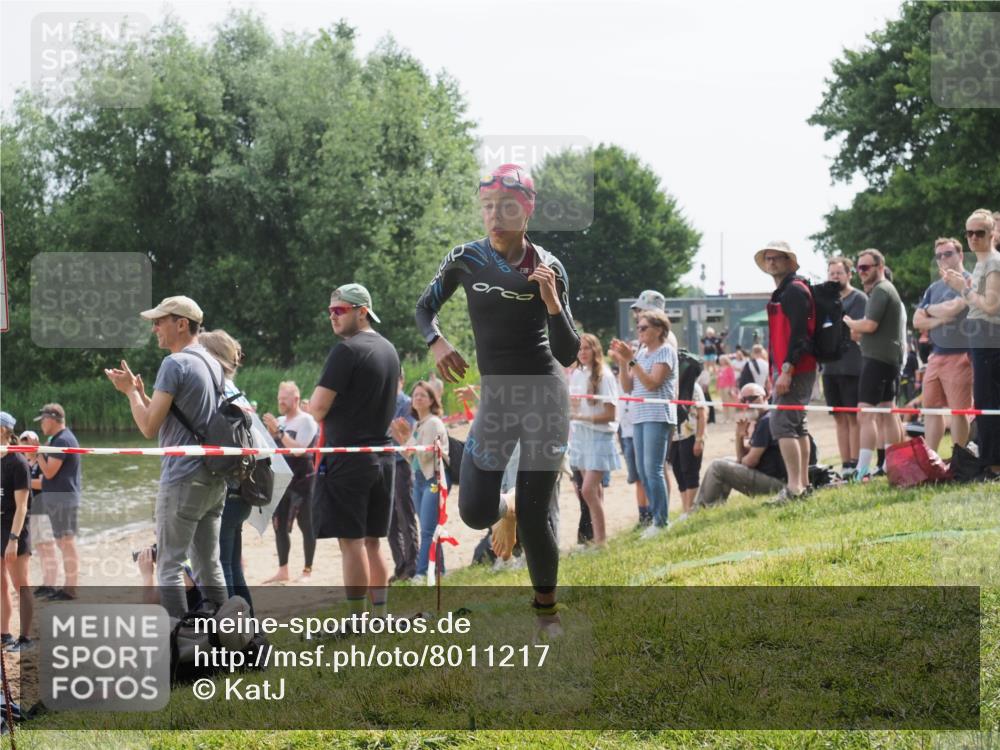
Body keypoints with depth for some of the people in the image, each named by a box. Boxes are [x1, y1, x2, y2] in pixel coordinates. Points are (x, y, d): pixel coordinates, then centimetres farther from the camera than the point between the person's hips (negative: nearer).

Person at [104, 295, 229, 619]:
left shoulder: (175, 364, -12)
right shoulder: (212, 364, 15)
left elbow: (150, 427, -14)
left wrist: (131, 391, 1)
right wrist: (139, 390, 17)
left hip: (183, 479, -9)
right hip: (215, 479, 9)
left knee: (169, 566, -4)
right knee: (209, 564, 13)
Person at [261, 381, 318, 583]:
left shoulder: (306, 420, -10)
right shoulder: (280, 421, 13)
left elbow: (298, 449, -21)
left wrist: (277, 431, -23)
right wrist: (269, 432, -2)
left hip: (302, 481, -7)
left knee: (305, 525, -2)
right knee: (279, 525, 4)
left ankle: (307, 570, 2)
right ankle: (283, 570, 9)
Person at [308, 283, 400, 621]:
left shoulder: (346, 351, -13)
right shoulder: (389, 349, 13)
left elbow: (317, 408, -15)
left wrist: (317, 396, 6)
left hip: (348, 458, -8)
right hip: (383, 455, 8)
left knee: (351, 542, -6)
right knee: (371, 543, 13)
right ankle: (380, 617, 13)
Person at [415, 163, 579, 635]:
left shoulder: (548, 268, -5)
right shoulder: (466, 259, -2)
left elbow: (568, 355, -6)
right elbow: (425, 307, 13)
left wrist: (551, 302, -22)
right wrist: (435, 343, -8)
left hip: (545, 394, -2)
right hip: (495, 396, 2)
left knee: (534, 519, -3)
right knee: (475, 512, -5)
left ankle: (546, 607, 19)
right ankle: (505, 512, 33)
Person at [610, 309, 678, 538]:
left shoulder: (666, 351, -5)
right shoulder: (642, 352, 18)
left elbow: (652, 383, -16)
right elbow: (627, 386, 14)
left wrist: (631, 360, -19)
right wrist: (622, 362, 3)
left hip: (658, 417, -9)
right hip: (640, 417, 9)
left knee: (653, 469, -12)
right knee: (643, 471, 8)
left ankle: (661, 522, -9)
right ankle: (656, 518, 14)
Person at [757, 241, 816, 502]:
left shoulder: (794, 290, -12)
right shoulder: (781, 293, 20)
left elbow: (799, 334, -20)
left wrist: (786, 371, -25)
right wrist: (777, 372, 21)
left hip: (794, 370, -11)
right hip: (785, 370, 11)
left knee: (782, 425, -14)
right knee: (797, 426, 12)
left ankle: (794, 487, -16)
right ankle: (803, 483, 17)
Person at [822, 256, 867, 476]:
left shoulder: (858, 298, -4)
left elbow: (858, 333, -13)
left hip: (851, 366, -7)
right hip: (830, 366, 7)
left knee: (853, 417, -4)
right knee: (840, 417, 8)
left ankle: (855, 465, -3)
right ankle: (845, 465, 11)